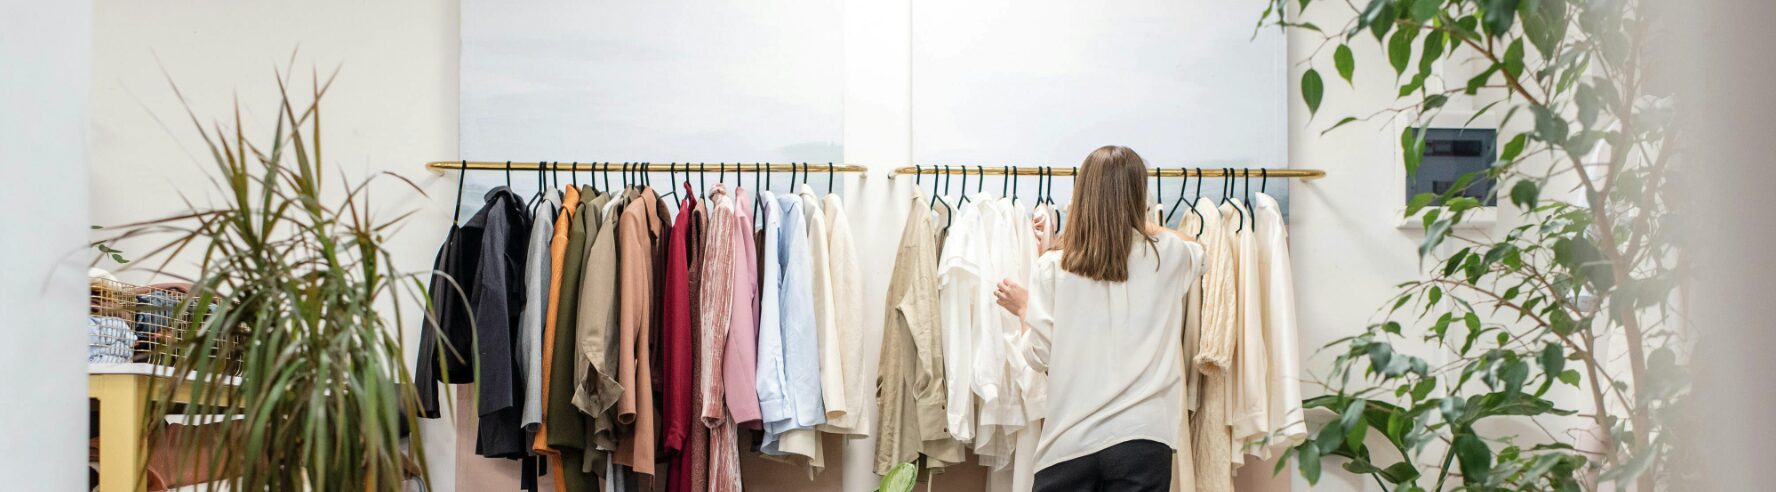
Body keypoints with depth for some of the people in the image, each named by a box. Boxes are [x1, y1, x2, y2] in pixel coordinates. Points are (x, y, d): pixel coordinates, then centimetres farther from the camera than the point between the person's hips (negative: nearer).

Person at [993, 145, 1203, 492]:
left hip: (1068, 443, 0)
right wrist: (1139, 220, 36)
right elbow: (1195, 248, 28)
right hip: (1141, 437, 1)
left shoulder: (1052, 267, -2)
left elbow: (1040, 356, 0)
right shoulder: (1167, 256, 3)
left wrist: (1023, 309, 18)